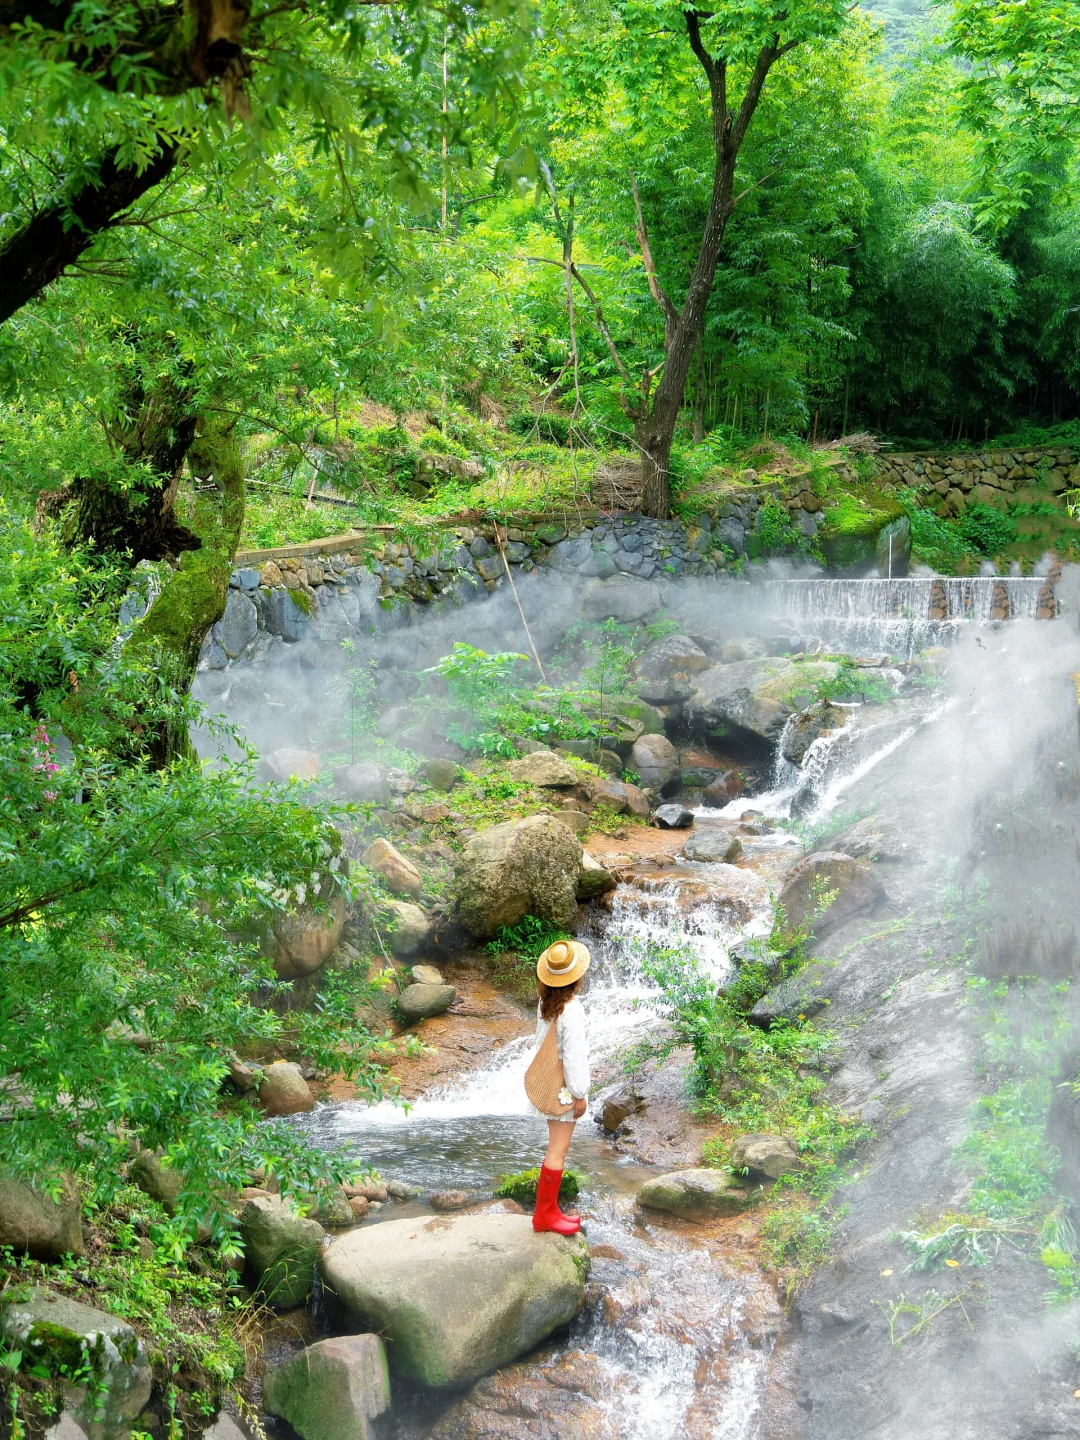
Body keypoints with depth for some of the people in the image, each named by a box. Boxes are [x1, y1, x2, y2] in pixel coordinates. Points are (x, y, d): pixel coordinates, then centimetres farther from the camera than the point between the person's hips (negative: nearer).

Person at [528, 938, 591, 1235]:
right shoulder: (570, 1011, -27)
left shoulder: (546, 1002, -1)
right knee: (558, 1151, 1)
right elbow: (574, 1057, -23)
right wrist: (580, 1095, -13)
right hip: (563, 1087, -9)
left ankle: (550, 1210, 25)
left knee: (557, 1147, 18)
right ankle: (544, 1215, 9)